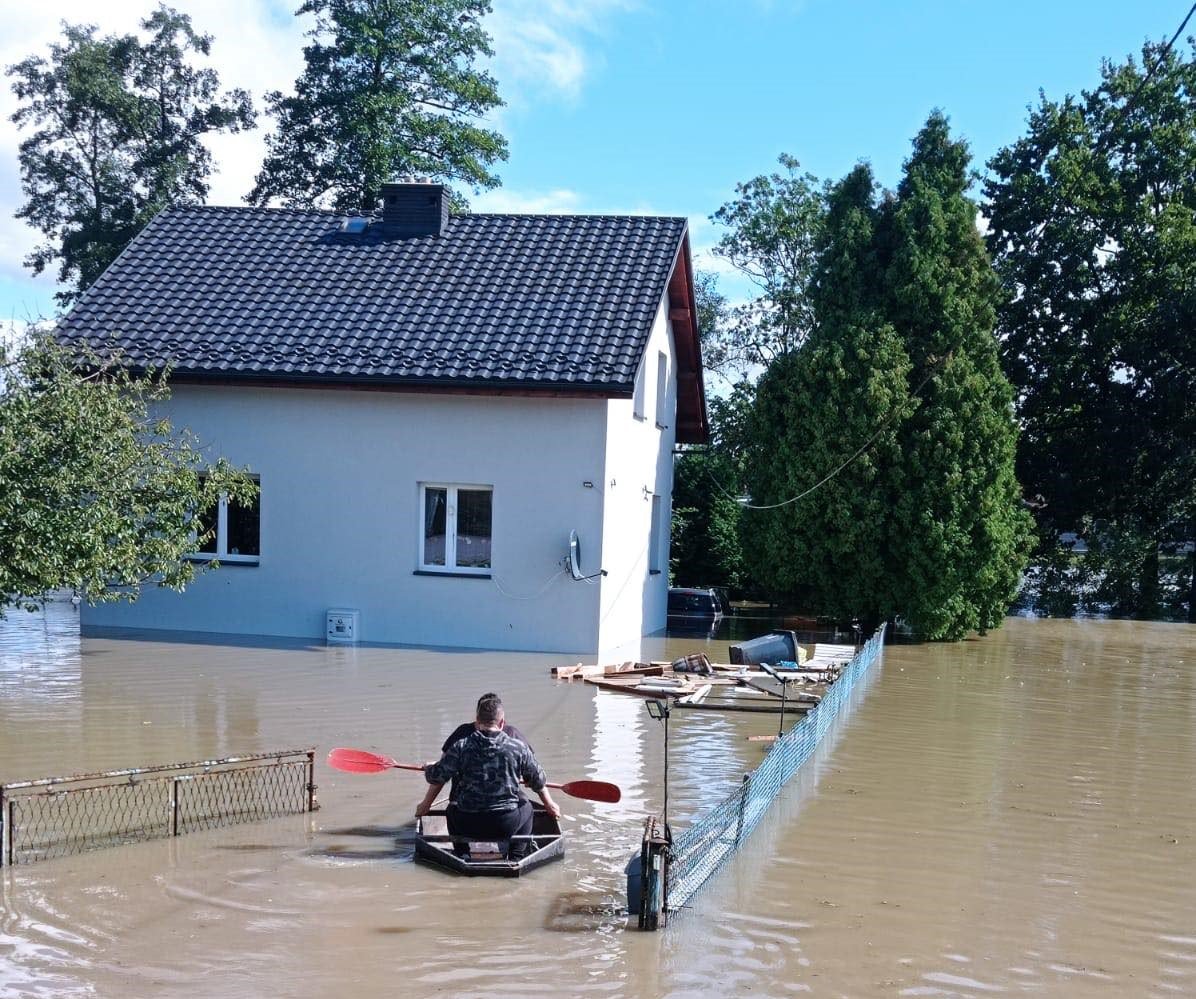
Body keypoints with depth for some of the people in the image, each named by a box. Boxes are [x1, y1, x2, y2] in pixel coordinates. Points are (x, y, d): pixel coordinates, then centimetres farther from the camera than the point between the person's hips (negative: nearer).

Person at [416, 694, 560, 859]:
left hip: (468, 826, 1)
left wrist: (426, 804, 25)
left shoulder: (461, 747, -6)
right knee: (526, 807, 31)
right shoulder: (518, 747, -4)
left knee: (452, 809, 34)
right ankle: (516, 856, 21)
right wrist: (549, 805, 29)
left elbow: (437, 776, 3)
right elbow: (538, 781, 10)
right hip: (507, 825, -1)